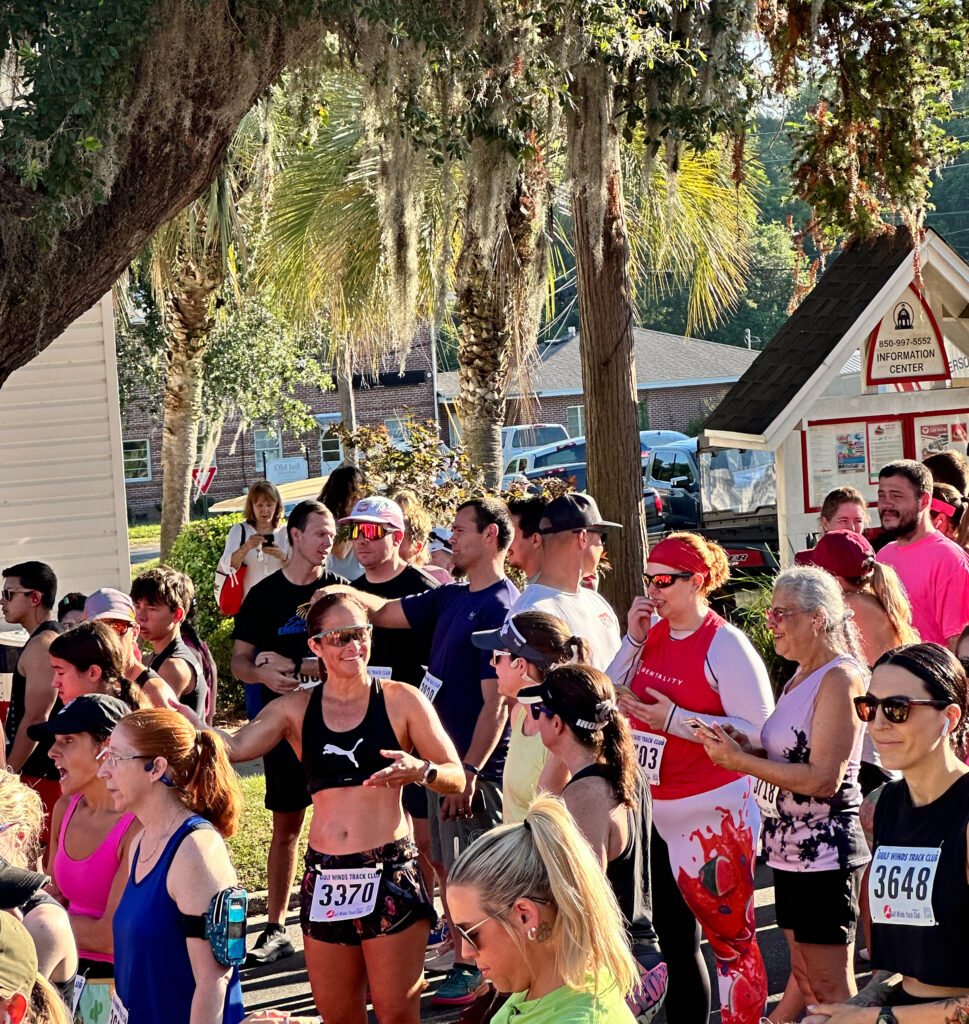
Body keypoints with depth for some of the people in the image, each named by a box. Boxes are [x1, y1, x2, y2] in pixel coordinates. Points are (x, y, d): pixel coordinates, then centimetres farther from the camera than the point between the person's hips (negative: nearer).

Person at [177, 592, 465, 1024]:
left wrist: (420, 771, -19)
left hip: (391, 870, -3)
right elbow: (235, 746, -6)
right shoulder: (296, 709, 9)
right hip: (324, 876, 3)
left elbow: (457, 778, 2)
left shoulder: (401, 700, 1)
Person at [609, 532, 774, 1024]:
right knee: (673, 941, 15)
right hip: (655, 814, 7)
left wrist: (676, 720, -20)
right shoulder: (653, 634, 8)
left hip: (711, 815, -7)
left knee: (730, 938, -3)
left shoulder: (725, 644, -12)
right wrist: (634, 639, -3)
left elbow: (758, 732, -17)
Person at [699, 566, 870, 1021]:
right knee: (804, 977, 17)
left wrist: (740, 761, -18)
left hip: (823, 853, -10)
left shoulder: (839, 678, -16)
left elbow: (823, 778, -22)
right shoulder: (801, 677, 14)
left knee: (830, 987, -3)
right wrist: (748, 749, 1)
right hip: (791, 848, 10)